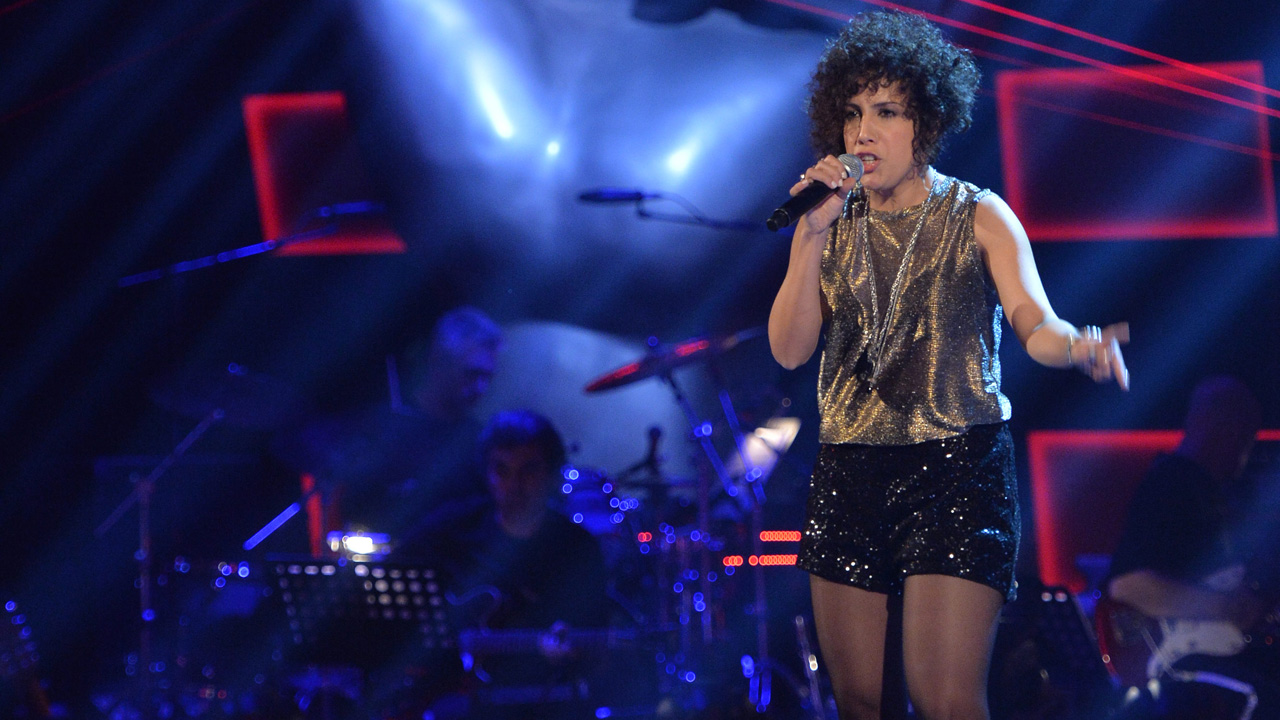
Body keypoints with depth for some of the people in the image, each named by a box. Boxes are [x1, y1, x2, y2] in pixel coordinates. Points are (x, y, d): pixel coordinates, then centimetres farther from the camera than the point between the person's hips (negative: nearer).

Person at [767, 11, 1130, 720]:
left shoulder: (979, 217, 2)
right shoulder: (827, 226, 11)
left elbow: (1034, 323, -12)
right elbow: (789, 349, 0)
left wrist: (1076, 344, -36)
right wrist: (816, 234, -11)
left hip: (957, 472, -4)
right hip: (848, 475, 4)